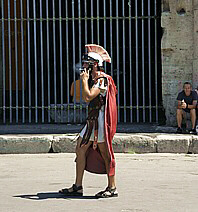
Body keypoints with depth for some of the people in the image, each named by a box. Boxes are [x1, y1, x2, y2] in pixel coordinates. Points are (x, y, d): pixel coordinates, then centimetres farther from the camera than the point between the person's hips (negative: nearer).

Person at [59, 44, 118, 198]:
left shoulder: (102, 79, -14)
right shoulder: (96, 79, 18)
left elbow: (88, 97, -24)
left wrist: (84, 80, -14)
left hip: (100, 120, -10)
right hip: (92, 120, 10)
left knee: (105, 154, -5)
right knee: (80, 149, 7)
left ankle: (112, 188, 3)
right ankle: (78, 187, 11)